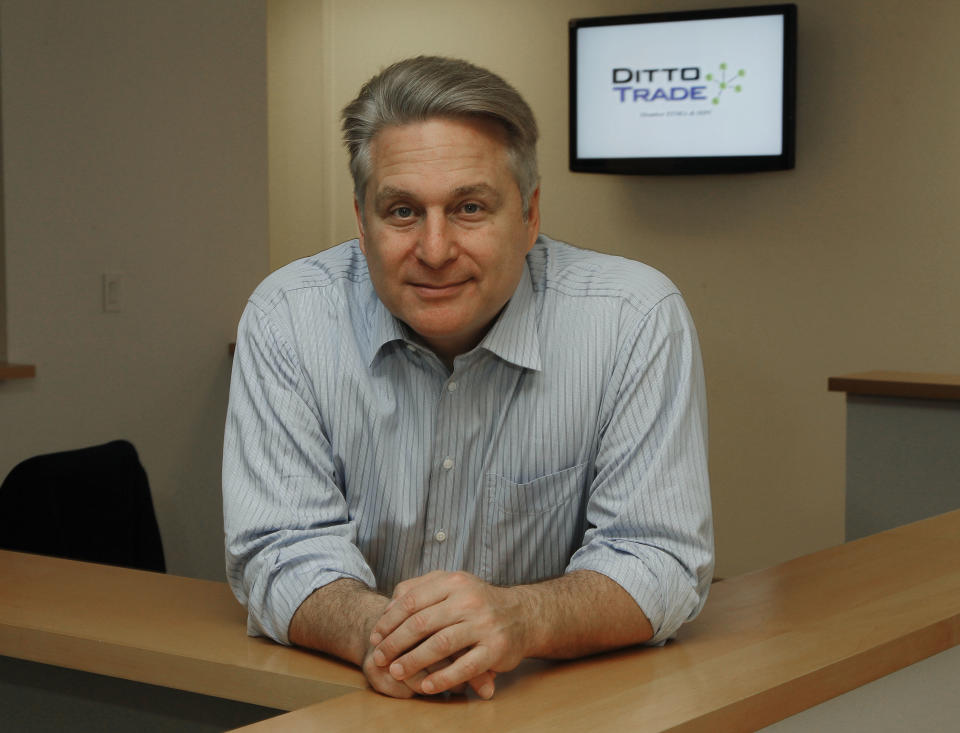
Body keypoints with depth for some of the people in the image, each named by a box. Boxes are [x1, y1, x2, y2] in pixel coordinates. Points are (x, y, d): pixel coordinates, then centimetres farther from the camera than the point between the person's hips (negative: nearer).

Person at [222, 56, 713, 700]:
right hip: (348, 704, 1)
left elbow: (658, 558, -12)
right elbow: (282, 550, -8)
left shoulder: (638, 320, -11)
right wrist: (369, 628, -30)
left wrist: (522, 617, -31)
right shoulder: (285, 320, -7)